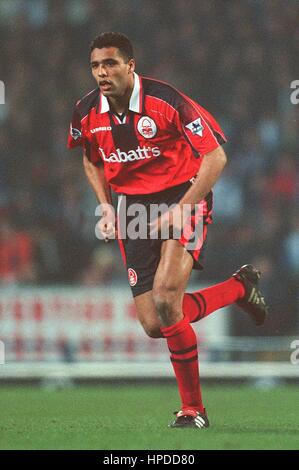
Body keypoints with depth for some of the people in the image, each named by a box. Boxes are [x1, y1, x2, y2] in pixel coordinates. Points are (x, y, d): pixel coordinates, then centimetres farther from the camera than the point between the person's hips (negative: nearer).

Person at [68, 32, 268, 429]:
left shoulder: (166, 101, -20)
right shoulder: (86, 114, -3)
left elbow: (215, 156, -15)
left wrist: (181, 209, -22)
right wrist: (106, 206, 5)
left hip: (184, 198, -6)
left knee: (165, 296, -29)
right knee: (153, 324, -2)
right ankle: (240, 287, 24)